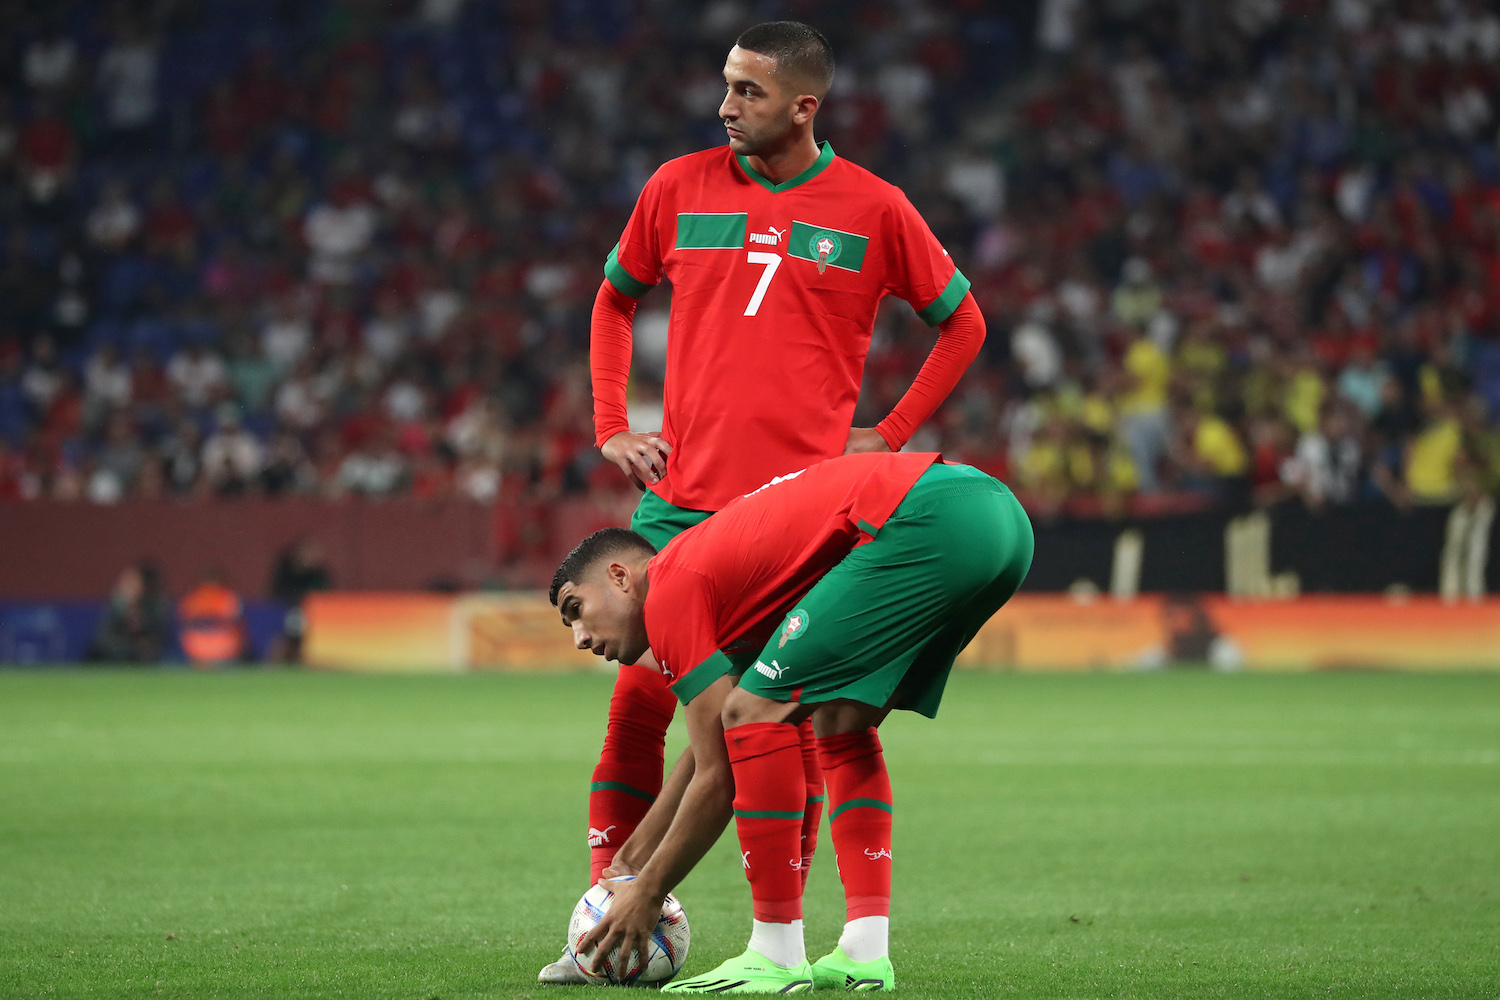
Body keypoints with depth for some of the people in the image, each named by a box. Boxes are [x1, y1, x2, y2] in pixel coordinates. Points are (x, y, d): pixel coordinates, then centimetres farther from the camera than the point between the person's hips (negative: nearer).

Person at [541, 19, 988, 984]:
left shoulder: (872, 209, 1)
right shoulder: (679, 188, 7)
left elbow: (963, 323, 13)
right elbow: (616, 299, 23)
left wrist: (889, 435, 5)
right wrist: (611, 426, 11)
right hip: (682, 498, 2)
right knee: (638, 701, -5)